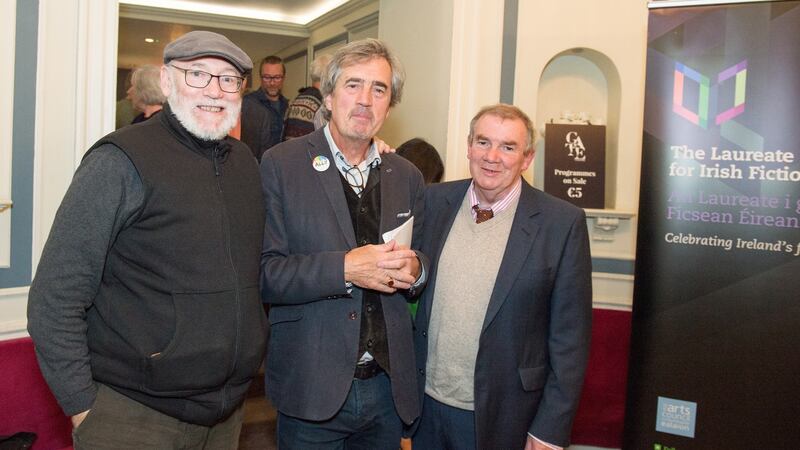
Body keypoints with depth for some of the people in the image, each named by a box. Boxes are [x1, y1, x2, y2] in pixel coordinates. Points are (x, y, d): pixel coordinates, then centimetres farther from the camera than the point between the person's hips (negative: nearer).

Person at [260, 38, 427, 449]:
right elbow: (263, 273, -13)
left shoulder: (407, 177, 6)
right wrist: (345, 268, -24)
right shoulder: (281, 165, -7)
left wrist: (413, 269, -8)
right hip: (312, 386, -4)